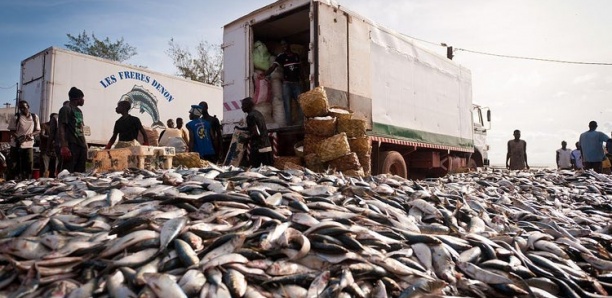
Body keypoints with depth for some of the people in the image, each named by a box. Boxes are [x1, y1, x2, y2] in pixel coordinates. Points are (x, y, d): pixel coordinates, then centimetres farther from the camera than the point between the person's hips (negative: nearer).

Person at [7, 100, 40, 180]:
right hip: (16, 145, -2)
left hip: (29, 145, 2)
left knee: (29, 165, 1)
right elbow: (12, 130, -2)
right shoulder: (16, 117, -2)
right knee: (14, 166, 2)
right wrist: (18, 138, -22)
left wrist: (31, 134, -14)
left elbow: (38, 130, 8)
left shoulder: (35, 117, 5)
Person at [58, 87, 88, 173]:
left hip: (81, 146, 9)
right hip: (71, 146, -8)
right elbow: (61, 128, -12)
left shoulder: (79, 111, 21)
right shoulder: (66, 109, -5)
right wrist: (64, 146, -21)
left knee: (80, 173, 8)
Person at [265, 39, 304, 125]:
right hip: (287, 83, -2)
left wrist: (300, 79, 6)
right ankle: (288, 123, 2)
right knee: (287, 104, -3)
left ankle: (302, 121, 9)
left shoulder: (297, 56, 8)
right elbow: (272, 67, -12)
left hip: (297, 83, 3)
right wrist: (264, 74, -27)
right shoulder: (281, 56, -3)